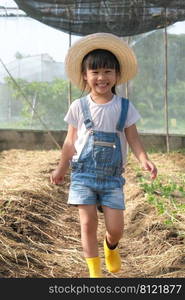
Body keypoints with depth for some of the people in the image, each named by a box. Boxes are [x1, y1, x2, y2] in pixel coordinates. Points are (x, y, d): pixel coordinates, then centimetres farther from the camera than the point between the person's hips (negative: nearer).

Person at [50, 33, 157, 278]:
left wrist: (144, 160, -20)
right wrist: (61, 168, 13)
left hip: (112, 176, 0)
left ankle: (111, 248, 34)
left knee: (116, 227, -2)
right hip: (84, 174, 0)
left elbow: (133, 138, -2)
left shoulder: (125, 107, 0)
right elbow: (71, 140, 8)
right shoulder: (79, 107, 0)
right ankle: (94, 272, 9)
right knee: (88, 223, -4)